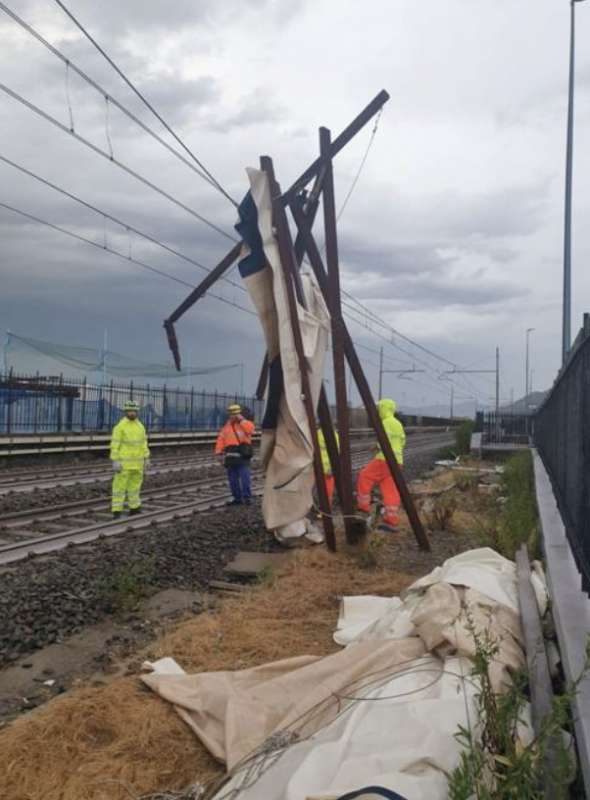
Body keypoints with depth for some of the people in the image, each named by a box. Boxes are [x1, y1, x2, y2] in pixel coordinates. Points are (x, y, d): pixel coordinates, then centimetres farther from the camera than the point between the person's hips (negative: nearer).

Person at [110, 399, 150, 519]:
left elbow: (143, 443, 11)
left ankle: (134, 507, 26)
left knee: (135, 484, 13)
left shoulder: (140, 426, 7)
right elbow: (115, 445, -13)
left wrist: (147, 459, 8)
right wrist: (115, 461, -19)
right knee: (120, 486, -3)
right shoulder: (120, 426, -12)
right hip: (124, 461, -5)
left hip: (137, 462, 5)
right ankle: (117, 511, 1)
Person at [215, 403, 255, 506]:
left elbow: (250, 429, -20)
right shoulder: (226, 427, 17)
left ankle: (247, 497, -3)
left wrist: (242, 420, -14)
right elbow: (220, 440, 13)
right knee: (233, 479, 8)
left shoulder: (245, 423, 4)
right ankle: (237, 498, 17)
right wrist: (219, 451, 2)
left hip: (243, 456, -5)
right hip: (231, 457, 5)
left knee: (244, 477, -11)